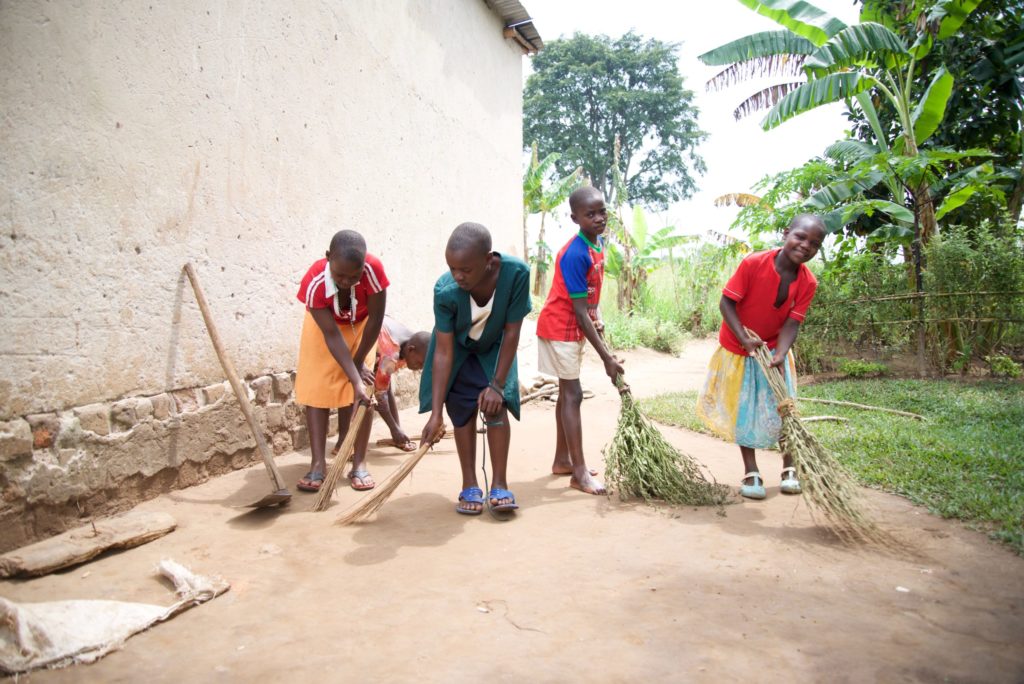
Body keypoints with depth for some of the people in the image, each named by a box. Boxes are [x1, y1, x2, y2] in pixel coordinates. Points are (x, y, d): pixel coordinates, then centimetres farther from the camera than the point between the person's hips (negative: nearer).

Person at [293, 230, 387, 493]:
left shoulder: (373, 269, -38)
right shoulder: (314, 283, -37)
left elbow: (375, 319, -25)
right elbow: (332, 335, -33)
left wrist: (359, 362, -16)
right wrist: (356, 379, -39)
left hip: (361, 326, 0)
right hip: (324, 327, 0)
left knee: (362, 393, -9)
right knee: (316, 390, -6)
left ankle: (359, 463, -2)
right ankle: (318, 463, -1)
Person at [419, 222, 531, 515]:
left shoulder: (517, 273, -36)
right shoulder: (445, 291, -35)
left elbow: (511, 333, -25)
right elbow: (443, 352, -28)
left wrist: (497, 385, -21)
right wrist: (436, 412, -27)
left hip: (493, 348, 0)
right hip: (458, 350, 0)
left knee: (496, 407, -11)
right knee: (462, 412, -4)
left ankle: (500, 485, -1)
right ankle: (470, 486, 8)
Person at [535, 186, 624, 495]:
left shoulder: (598, 243, 1)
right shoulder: (575, 254, -26)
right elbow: (579, 312, -27)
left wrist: (597, 317, -4)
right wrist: (606, 357, -26)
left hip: (575, 329, 9)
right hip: (560, 328, -9)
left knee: (567, 392, 14)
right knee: (573, 394, -8)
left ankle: (562, 460, 25)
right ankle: (580, 473, -2)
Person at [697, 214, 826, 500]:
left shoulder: (808, 283, -15)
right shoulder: (753, 264, -26)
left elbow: (792, 323, -17)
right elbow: (726, 302, -22)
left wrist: (779, 356, -33)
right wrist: (745, 339, -31)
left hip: (774, 349, 3)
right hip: (738, 347, -3)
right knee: (744, 409, 4)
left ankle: (789, 468, 23)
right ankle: (751, 473, 15)